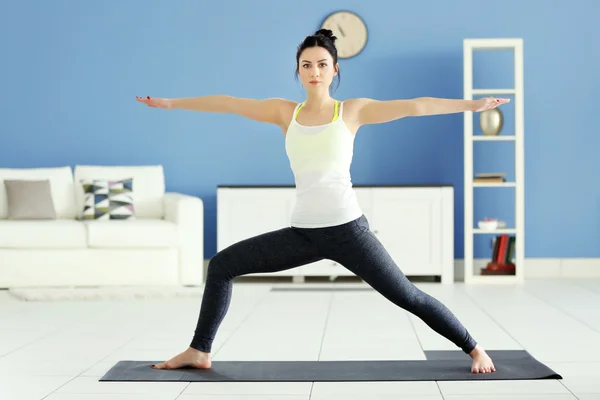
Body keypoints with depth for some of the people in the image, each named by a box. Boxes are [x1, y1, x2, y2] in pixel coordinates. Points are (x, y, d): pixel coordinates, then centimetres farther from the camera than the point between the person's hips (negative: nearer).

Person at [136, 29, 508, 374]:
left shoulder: (353, 109, 0)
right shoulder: (285, 112, 8)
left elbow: (414, 106, -7)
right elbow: (228, 103, 8)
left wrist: (471, 104, -12)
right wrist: (172, 103, 9)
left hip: (347, 229, -4)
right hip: (303, 233, 4)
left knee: (408, 296, -3)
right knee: (222, 265, 3)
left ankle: (475, 349, 15)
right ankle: (199, 352, 14)